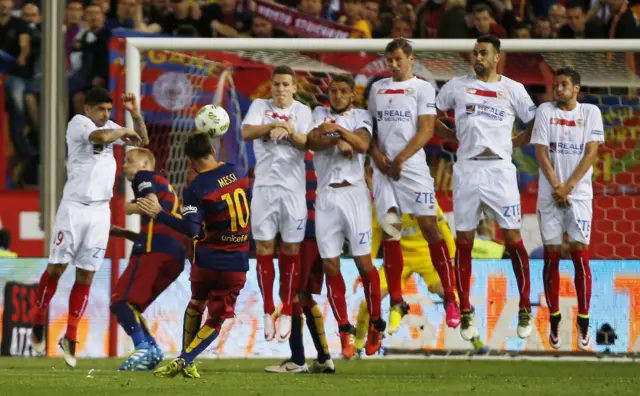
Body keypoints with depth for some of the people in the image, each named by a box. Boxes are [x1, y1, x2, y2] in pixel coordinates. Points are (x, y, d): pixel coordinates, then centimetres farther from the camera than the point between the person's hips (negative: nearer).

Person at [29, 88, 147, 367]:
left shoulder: (109, 127, 14)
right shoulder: (78, 123, -5)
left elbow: (142, 141, 21)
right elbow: (101, 136, -25)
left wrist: (135, 114, 5)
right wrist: (124, 132, -6)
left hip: (100, 211, 5)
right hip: (74, 206, -5)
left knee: (86, 276, 2)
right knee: (56, 267, -4)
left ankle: (70, 338, 6)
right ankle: (38, 322, 14)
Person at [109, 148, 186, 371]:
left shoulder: (144, 177, 10)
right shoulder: (165, 186, 35)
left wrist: (131, 209, 7)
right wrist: (121, 233, 30)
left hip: (156, 248, -9)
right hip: (176, 256, 9)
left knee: (121, 301, -13)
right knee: (131, 306, 14)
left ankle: (143, 347, -31)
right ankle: (152, 350, -3)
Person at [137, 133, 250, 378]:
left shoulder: (195, 190, -14)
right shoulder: (238, 172, 0)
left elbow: (191, 229, -23)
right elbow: (249, 199, 16)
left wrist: (158, 215, -18)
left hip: (207, 259, -2)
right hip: (237, 263, 2)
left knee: (196, 305, 25)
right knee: (216, 319, 7)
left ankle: (184, 360, 25)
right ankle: (185, 361, -9)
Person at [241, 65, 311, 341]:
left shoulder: (302, 111, 6)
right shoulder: (259, 107, 6)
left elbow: (307, 143, -8)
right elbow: (247, 132, -10)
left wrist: (289, 132, -27)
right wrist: (276, 125, -19)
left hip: (293, 187, 0)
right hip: (265, 186, 0)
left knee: (291, 250, 2)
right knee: (264, 249, 1)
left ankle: (287, 313, 8)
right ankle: (268, 313, 8)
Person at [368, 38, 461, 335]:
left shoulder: (422, 88, 2)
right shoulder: (378, 88, 16)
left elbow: (426, 130, -6)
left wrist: (401, 158, -14)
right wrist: (376, 154, -1)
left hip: (413, 167, -4)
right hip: (384, 167, 4)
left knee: (430, 227, -7)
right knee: (389, 234, 0)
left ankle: (450, 297, -2)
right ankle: (396, 304, 6)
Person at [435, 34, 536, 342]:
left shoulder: (513, 89, 6)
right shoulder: (457, 86, 9)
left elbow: (535, 126, 10)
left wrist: (512, 143, 2)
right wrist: (453, 137, 6)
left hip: (500, 169, -1)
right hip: (467, 169, 1)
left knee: (513, 238, -5)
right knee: (464, 241, 3)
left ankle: (525, 310, 2)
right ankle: (465, 312, 10)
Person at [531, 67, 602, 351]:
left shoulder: (590, 112, 3)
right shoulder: (545, 111, 5)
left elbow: (591, 152, -4)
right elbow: (541, 151, 0)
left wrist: (569, 186, -12)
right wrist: (556, 186, -11)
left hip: (579, 194, -1)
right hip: (549, 195, 1)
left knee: (580, 253, -7)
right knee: (551, 255, 0)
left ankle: (583, 322, -3)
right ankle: (554, 320, 7)